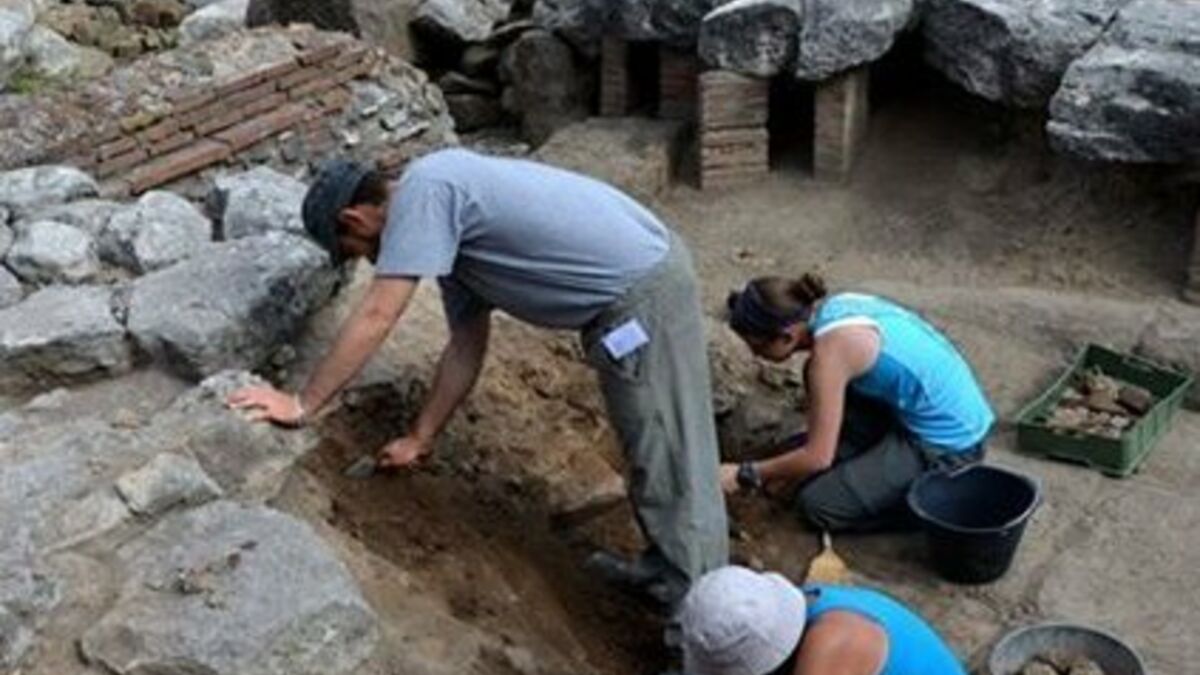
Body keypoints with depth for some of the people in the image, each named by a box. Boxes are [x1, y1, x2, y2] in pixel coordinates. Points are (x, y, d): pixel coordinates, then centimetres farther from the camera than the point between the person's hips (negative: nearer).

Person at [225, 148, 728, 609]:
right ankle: (668, 567, 37)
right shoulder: (449, 227, 15)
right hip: (648, 263, 10)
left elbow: (376, 318, -17)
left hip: (642, 292, -10)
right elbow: (466, 347, 18)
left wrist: (302, 404, -11)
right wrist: (419, 439, 22)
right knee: (658, 450, 22)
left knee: (668, 460, -2)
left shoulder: (422, 191, -13)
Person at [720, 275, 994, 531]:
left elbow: (818, 457, -19)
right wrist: (787, 469, 15)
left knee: (817, 504, -5)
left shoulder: (831, 348, -23)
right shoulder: (835, 305, 2)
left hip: (946, 447, -9)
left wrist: (746, 475, -7)